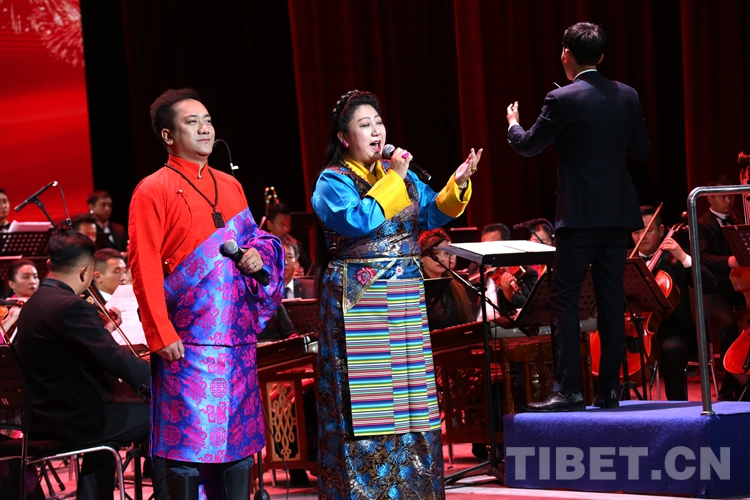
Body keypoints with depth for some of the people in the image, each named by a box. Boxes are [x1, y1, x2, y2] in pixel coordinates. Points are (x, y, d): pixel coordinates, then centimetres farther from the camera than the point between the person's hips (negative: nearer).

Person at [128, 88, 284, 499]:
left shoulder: (230, 187, 15)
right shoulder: (153, 191, -5)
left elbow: (254, 239, 27)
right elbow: (144, 268, -10)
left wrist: (258, 254, 2)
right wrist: (161, 335, -17)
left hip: (238, 336, 6)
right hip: (189, 339, -6)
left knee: (238, 442, 8)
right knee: (190, 444, -5)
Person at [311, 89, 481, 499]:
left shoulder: (401, 174, 12)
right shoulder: (333, 181, -6)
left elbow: (433, 213, 10)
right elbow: (359, 221, -22)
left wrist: (457, 184, -6)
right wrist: (392, 180, -17)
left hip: (405, 298, 6)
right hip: (359, 300, -6)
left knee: (408, 388, 7)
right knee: (364, 390, -5)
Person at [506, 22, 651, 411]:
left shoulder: (563, 100, -11)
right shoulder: (627, 96, 5)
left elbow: (529, 146, -1)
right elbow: (641, 151, 12)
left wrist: (513, 123, 20)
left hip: (580, 214, -6)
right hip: (619, 214, 6)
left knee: (564, 299, -2)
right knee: (611, 300, 8)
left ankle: (568, 390, -7)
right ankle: (609, 390, 10)